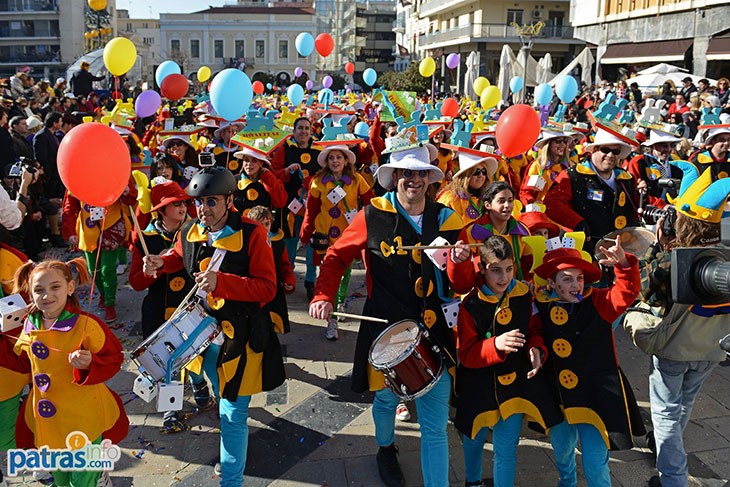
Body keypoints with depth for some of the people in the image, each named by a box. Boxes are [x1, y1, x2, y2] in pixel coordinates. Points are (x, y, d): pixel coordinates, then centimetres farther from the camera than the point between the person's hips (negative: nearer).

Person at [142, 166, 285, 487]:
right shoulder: (189, 232, 0)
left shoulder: (251, 235, -18)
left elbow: (267, 288, -20)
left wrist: (221, 282, -32)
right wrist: (161, 263, 0)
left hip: (239, 335, -5)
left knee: (232, 415, 0)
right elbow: (179, 257, 23)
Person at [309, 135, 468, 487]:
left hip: (433, 330, 1)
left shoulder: (446, 218, 2)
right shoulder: (374, 216, -6)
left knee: (435, 425, 1)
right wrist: (324, 297, -11)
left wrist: (460, 262, -14)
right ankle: (386, 448, 54)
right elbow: (336, 257, 3)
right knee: (386, 399, 22)